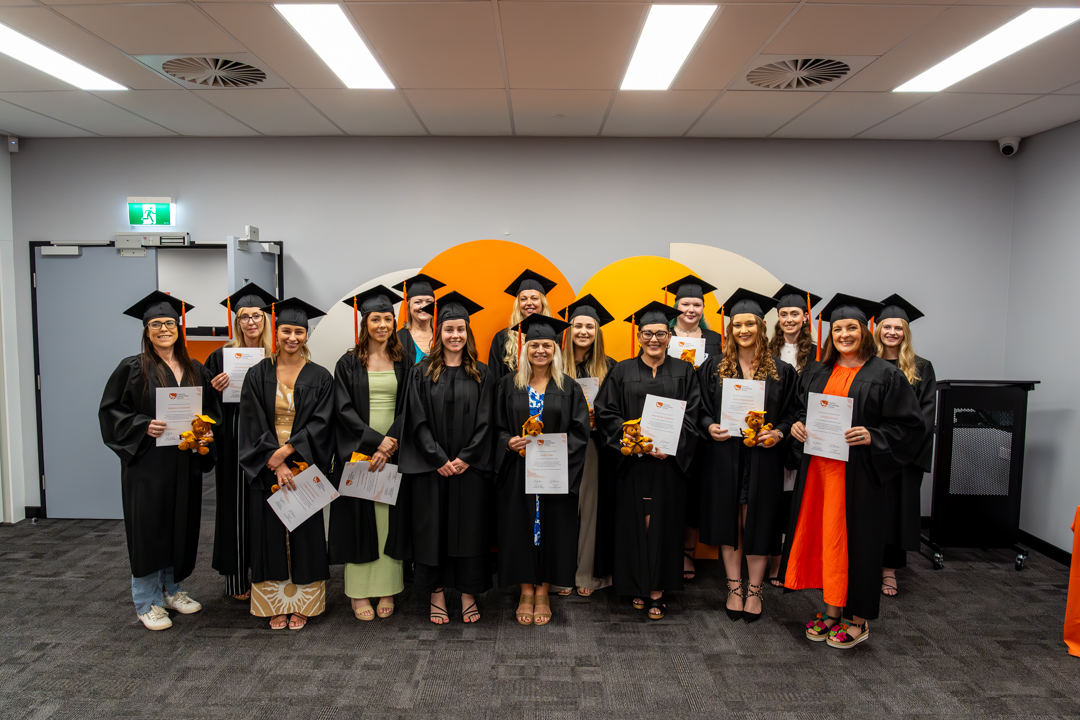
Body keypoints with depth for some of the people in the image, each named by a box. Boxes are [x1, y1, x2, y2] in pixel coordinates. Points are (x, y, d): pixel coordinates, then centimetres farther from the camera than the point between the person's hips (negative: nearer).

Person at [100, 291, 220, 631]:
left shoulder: (195, 370, 10)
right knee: (149, 527, 0)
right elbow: (110, 410, -4)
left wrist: (207, 432, -5)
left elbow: (212, 411, 14)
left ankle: (172, 588, 28)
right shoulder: (132, 368, -2)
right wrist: (144, 426, -18)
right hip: (147, 462, -4)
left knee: (181, 525, 10)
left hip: (185, 463, 4)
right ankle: (147, 602, 12)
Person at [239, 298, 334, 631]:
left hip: (304, 467, -1)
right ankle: (276, 604, 19)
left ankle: (300, 604, 16)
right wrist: (276, 464, -14)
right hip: (266, 469, 1)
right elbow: (253, 425, -4)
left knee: (304, 533, 4)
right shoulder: (258, 375, 2)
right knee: (271, 534, 6)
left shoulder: (320, 377, 0)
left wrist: (286, 450, -18)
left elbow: (320, 423, -7)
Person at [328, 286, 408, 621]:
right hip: (358, 452, -2)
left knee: (390, 518, 4)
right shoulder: (348, 364, 2)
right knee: (360, 518, 0)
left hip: (394, 452, 2)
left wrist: (391, 443, -14)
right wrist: (376, 441, -16)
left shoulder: (404, 364, 8)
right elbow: (344, 409, -6)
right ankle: (359, 593, 9)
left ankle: (387, 589, 13)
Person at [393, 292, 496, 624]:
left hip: (470, 468, 1)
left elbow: (485, 422, 0)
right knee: (433, 530, 5)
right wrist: (439, 459, -11)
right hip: (431, 468, 0)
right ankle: (437, 596, 18)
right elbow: (418, 422, -3)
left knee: (469, 530, 5)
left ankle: (468, 595, 18)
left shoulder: (481, 374, 5)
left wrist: (464, 459, -10)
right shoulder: (421, 372, 3)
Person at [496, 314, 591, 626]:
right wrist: (510, 443, -15)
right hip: (518, 473, 1)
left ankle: (543, 592, 20)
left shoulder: (569, 389, 3)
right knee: (521, 528, 5)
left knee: (551, 528, 5)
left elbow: (580, 432, -1)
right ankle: (526, 592, 21)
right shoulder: (508, 385, 4)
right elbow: (497, 428, 5)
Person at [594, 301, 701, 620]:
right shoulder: (622, 372, 5)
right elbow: (604, 411, 0)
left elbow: (692, 414, 1)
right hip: (632, 461, 0)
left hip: (669, 460, 0)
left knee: (663, 522, 3)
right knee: (634, 522, 4)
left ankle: (657, 590, 12)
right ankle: (636, 585, 18)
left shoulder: (683, 371, 7)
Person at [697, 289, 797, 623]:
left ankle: (754, 591, 20)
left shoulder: (780, 371, 3)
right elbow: (701, 411, 7)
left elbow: (790, 414, 5)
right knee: (728, 522, 7)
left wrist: (778, 433, -13)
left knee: (757, 523, 4)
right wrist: (710, 427, -12)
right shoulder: (714, 368, 4)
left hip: (762, 458, -1)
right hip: (724, 457, 1)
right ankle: (734, 588, 22)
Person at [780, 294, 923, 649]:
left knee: (855, 537, 2)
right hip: (819, 468, 5)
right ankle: (831, 611, 21)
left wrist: (872, 437, -19)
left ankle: (858, 619, 15)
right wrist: (798, 426, -2)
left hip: (858, 472, -4)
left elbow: (910, 425, -5)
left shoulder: (886, 375, -3)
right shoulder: (817, 373, 12)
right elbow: (801, 412, 20)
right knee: (825, 536, 8)